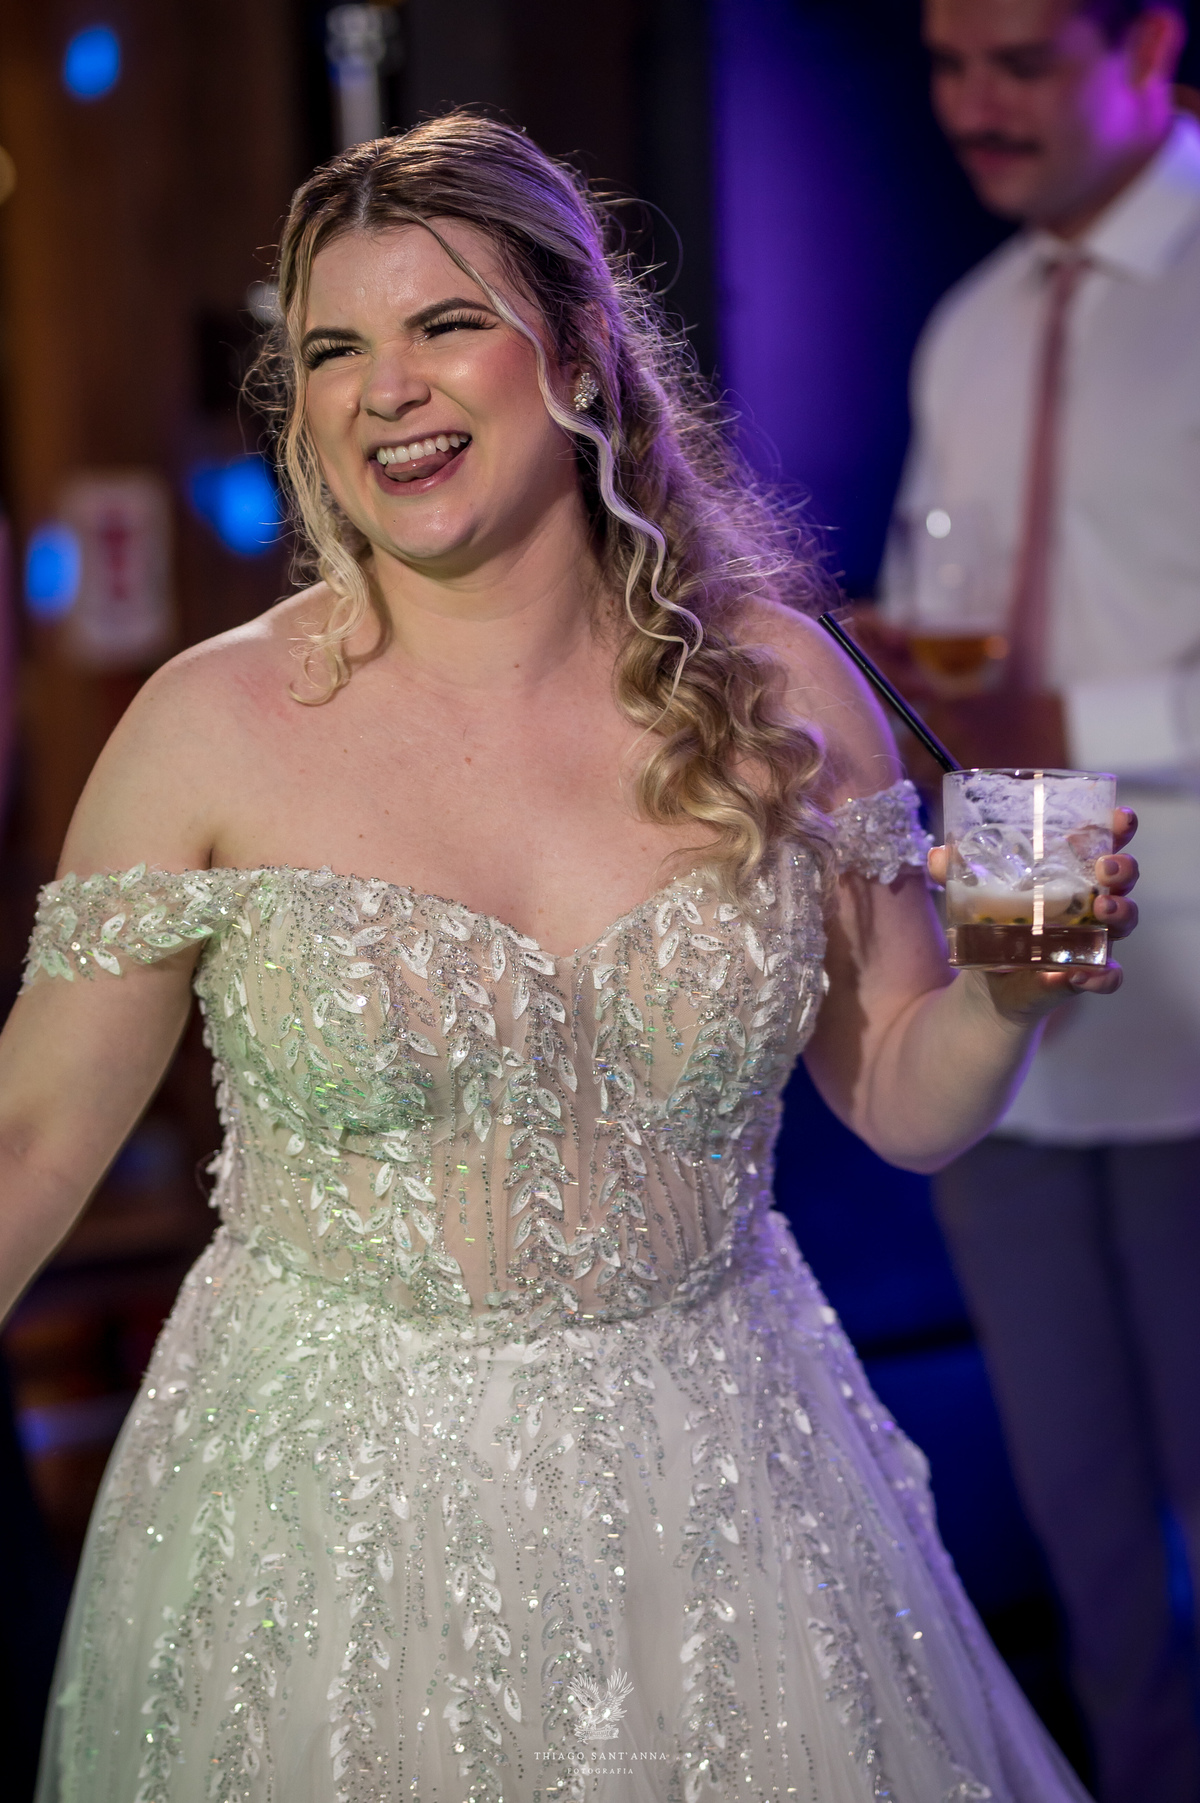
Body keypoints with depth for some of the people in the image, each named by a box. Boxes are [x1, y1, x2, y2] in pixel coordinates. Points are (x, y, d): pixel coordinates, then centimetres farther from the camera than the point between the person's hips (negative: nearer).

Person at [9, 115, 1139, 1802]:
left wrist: (1019, 980, -14)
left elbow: (909, 1102, 5)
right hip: (330, 1518, -2)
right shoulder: (214, 726, -10)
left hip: (718, 1489, 2)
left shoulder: (774, 687, -3)